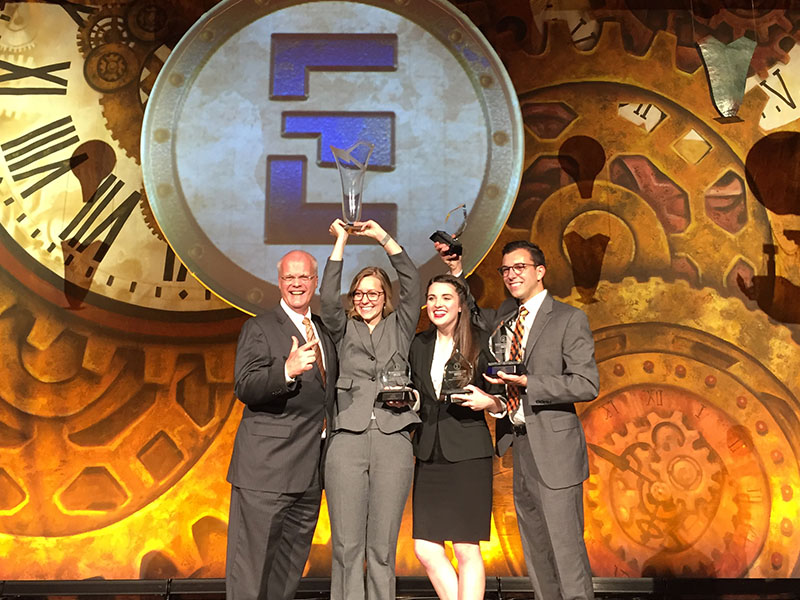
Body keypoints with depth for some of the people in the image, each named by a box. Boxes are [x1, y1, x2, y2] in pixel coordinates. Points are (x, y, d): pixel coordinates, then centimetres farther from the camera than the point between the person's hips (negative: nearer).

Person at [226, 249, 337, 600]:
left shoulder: (324, 331, 16)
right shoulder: (259, 328, -4)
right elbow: (245, 387, -18)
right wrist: (287, 370, -33)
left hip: (308, 474, 7)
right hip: (266, 468, -7)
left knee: (289, 571, 17)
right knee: (251, 568, -1)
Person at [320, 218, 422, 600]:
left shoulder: (400, 326, 16)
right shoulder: (344, 329, 16)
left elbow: (411, 282, 5)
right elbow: (328, 297, 0)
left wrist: (383, 237, 0)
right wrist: (341, 241, -2)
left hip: (393, 439, 0)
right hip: (347, 439, 0)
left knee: (382, 545, 4)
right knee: (346, 544, 0)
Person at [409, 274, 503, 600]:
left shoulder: (481, 343, -2)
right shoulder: (418, 344, 10)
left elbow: (503, 400, 2)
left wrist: (486, 402, -18)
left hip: (467, 453, -4)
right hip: (429, 454, 5)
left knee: (467, 549, -2)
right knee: (426, 549, 4)